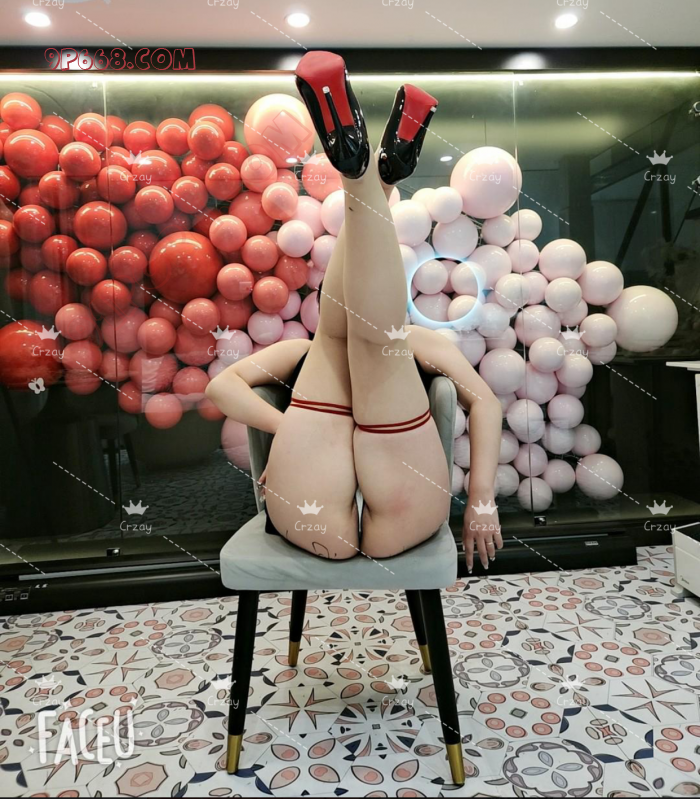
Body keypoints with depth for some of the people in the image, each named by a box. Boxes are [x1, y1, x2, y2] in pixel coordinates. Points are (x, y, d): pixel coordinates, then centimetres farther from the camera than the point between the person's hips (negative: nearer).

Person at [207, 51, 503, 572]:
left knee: (373, 332, -11)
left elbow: (485, 403, 12)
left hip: (399, 523, 0)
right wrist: (291, 428, -8)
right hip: (315, 523, 0)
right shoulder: (303, 350, 29)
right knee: (342, 329, -7)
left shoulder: (421, 342, 27)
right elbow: (222, 385, 12)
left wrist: (482, 501, -3)